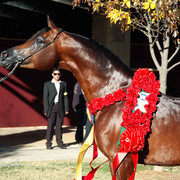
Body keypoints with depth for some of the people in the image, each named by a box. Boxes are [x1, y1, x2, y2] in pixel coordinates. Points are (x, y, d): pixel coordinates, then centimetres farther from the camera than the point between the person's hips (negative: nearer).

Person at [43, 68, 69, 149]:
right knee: (50, 125, -2)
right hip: (51, 107, -2)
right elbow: (45, 97, 1)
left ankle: (59, 142, 8)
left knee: (59, 125, 3)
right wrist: (46, 110, -7)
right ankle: (48, 143, 3)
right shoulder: (47, 84, 5)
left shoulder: (63, 84, 13)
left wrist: (66, 108, 4)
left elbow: (65, 97, 11)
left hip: (60, 107, 2)